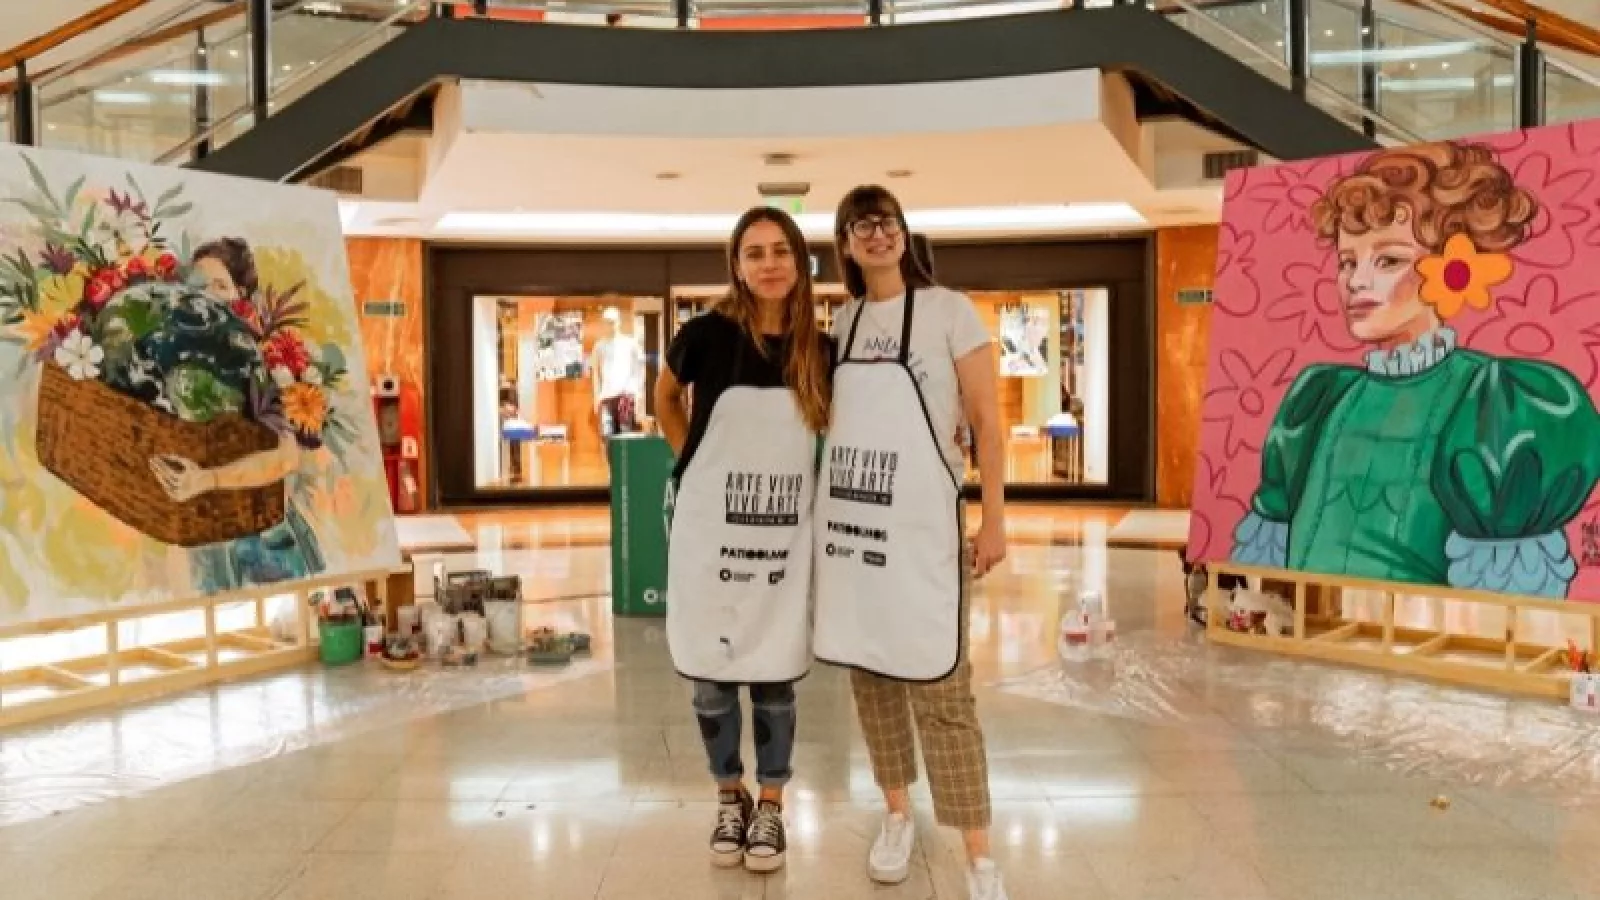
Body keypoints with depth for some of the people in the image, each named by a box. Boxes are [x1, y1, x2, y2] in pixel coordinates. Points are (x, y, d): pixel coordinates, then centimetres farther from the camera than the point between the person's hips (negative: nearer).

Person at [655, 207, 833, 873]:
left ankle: (770, 807, 26)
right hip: (709, 533, -1)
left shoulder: (821, 352, -2)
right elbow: (666, 399, 12)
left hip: (785, 539, 1)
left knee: (774, 679, 8)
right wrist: (696, 465, 6)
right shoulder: (708, 334, -8)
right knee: (710, 679, 8)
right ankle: (729, 798, 29)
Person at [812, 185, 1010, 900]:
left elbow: (986, 420, -4)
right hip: (849, 517, 5)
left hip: (921, 521, -5)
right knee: (869, 672, 11)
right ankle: (897, 815, 29)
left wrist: (993, 521, -9)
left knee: (940, 686, -6)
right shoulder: (842, 320, 11)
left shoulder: (949, 311, -2)